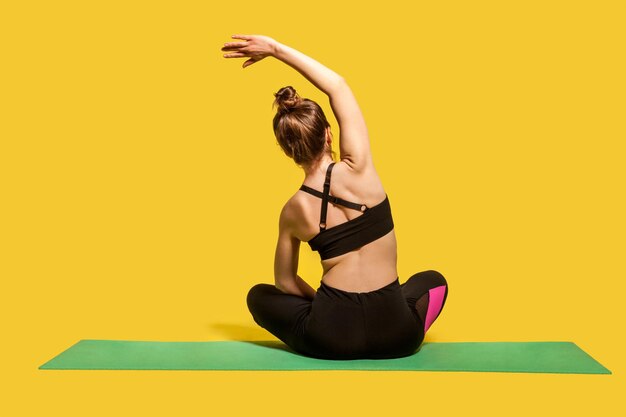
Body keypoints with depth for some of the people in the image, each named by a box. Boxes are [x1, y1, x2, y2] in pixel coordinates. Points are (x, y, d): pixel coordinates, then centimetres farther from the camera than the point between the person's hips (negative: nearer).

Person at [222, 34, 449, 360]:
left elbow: (284, 282, 11)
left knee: (259, 295, 29)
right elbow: (338, 86, 0)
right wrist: (277, 49, 4)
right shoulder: (357, 168, -11)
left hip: (331, 338, 0)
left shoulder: (292, 212, -4)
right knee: (432, 281, 36)